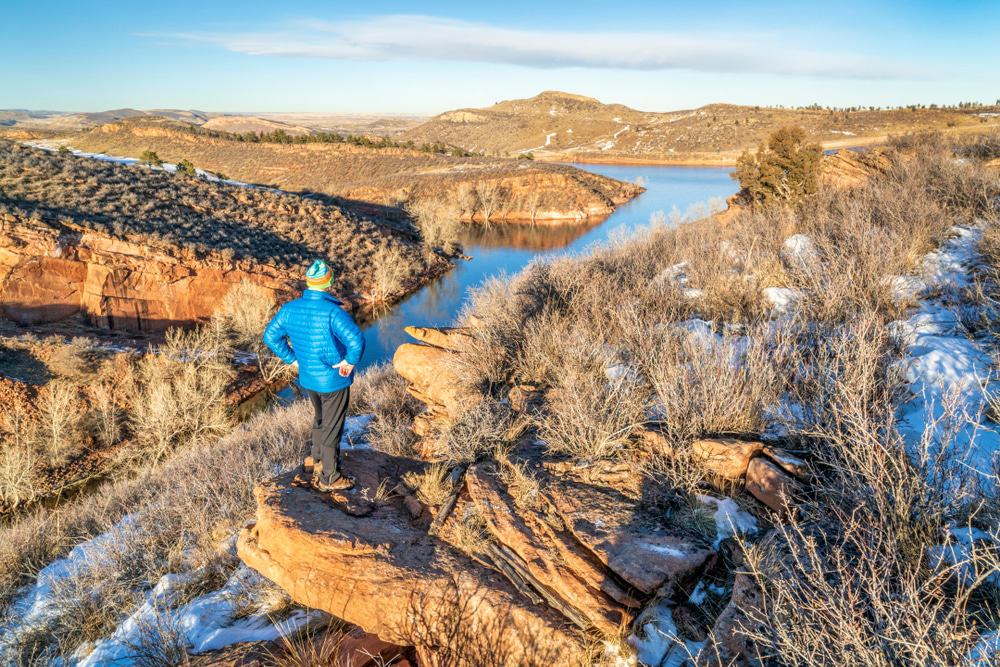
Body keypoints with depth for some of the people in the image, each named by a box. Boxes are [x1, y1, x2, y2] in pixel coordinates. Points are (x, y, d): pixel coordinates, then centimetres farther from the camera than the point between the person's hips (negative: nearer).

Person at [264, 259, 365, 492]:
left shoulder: (290, 308, -6)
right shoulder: (332, 312, -27)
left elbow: (271, 336, 5)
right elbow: (356, 340, -38)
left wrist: (293, 359, 7)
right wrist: (350, 361, -20)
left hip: (307, 378, 6)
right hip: (333, 380, -6)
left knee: (320, 419, 29)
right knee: (332, 428, 9)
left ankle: (315, 460, 44)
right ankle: (329, 478, 22)